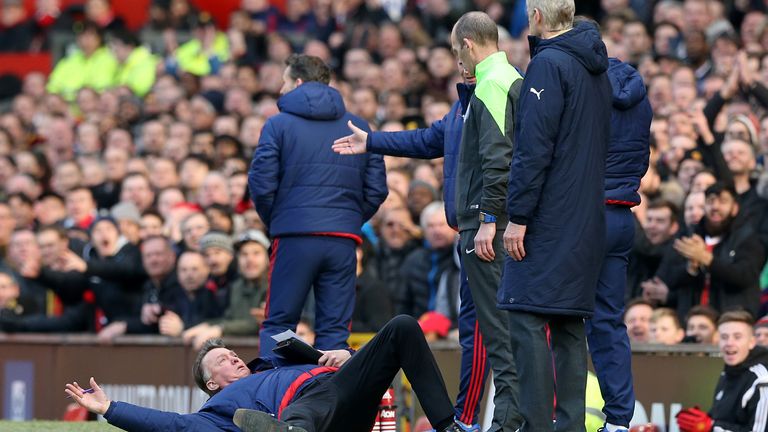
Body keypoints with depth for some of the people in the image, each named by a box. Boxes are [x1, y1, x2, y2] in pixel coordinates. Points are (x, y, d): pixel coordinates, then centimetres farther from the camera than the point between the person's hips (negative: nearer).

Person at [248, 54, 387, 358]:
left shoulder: (278, 125, 1)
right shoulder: (359, 128, 13)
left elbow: (261, 184, -5)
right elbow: (377, 189, 8)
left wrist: (274, 220, 11)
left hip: (294, 236, -3)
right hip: (344, 240, 3)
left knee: (277, 325, 4)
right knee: (335, 330, 5)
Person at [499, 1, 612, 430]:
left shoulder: (549, 64, -11)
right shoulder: (598, 70, 16)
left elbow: (534, 148, -16)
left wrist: (518, 216, -15)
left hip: (549, 218, -9)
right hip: (587, 218, 9)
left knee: (528, 319, -9)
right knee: (570, 324, 10)